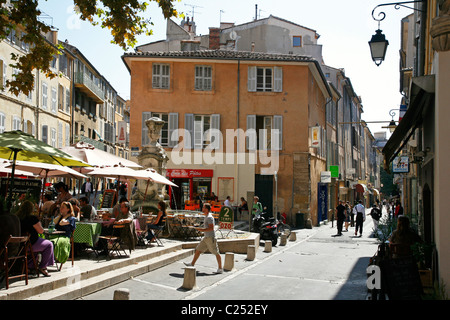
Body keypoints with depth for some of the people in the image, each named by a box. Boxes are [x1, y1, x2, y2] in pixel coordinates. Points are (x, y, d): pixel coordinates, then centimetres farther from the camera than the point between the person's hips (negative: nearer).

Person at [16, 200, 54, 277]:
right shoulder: (32, 218, -17)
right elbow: (41, 231, -11)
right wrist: (39, 224, 7)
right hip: (30, 244, -8)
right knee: (49, 244, 12)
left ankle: (29, 266, 30)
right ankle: (42, 267, 10)